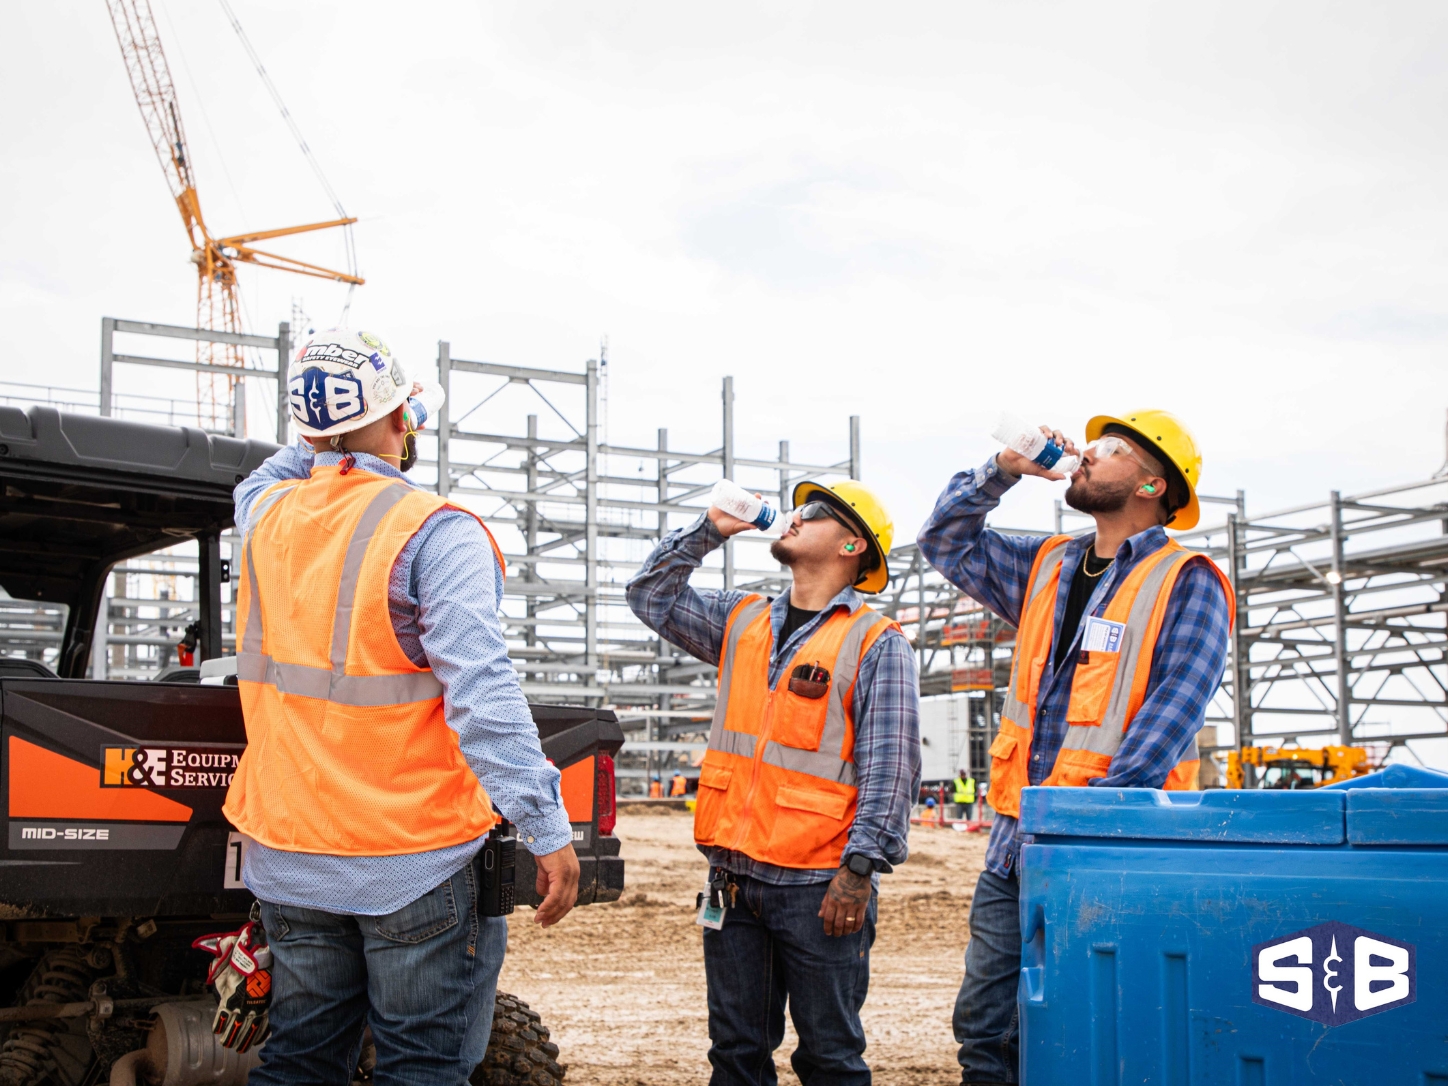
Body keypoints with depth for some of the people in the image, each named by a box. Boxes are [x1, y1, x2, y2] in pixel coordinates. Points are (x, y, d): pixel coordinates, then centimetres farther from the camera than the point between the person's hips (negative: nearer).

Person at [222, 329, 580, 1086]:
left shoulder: (267, 515, 4)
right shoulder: (434, 534, -14)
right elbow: (481, 694, -23)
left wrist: (337, 438, 29)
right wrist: (547, 829, -21)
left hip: (290, 855, 6)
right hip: (416, 862, -6)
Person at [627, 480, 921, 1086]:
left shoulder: (876, 644, -4)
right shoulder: (742, 622, 15)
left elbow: (890, 769, -10)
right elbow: (651, 596, 20)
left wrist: (860, 867, -17)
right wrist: (709, 530, 11)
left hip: (819, 886, -5)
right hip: (733, 877, 6)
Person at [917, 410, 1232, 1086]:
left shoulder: (1185, 583, -3)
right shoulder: (1045, 566, 16)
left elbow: (1171, 714, -14)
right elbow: (946, 541, 26)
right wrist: (1002, 471, 11)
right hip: (1015, 839, 6)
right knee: (982, 1028, 7)